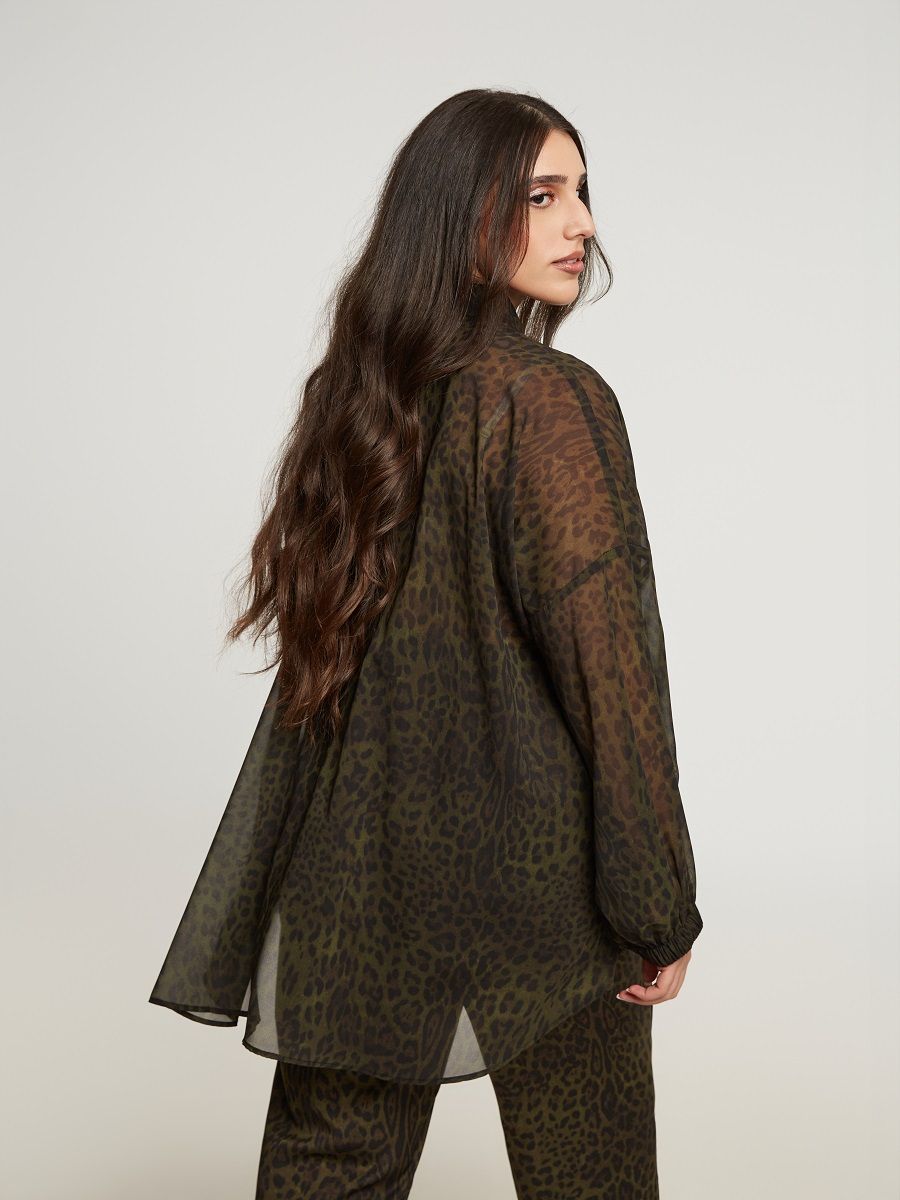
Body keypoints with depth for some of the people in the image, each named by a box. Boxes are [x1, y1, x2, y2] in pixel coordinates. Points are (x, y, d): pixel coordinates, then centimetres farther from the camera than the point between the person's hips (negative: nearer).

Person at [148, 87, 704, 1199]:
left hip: (349, 876, 7)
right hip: (534, 875, -6)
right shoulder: (548, 403, -16)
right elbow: (607, 668, -18)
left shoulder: (359, 396, 6)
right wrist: (663, 910, -11)